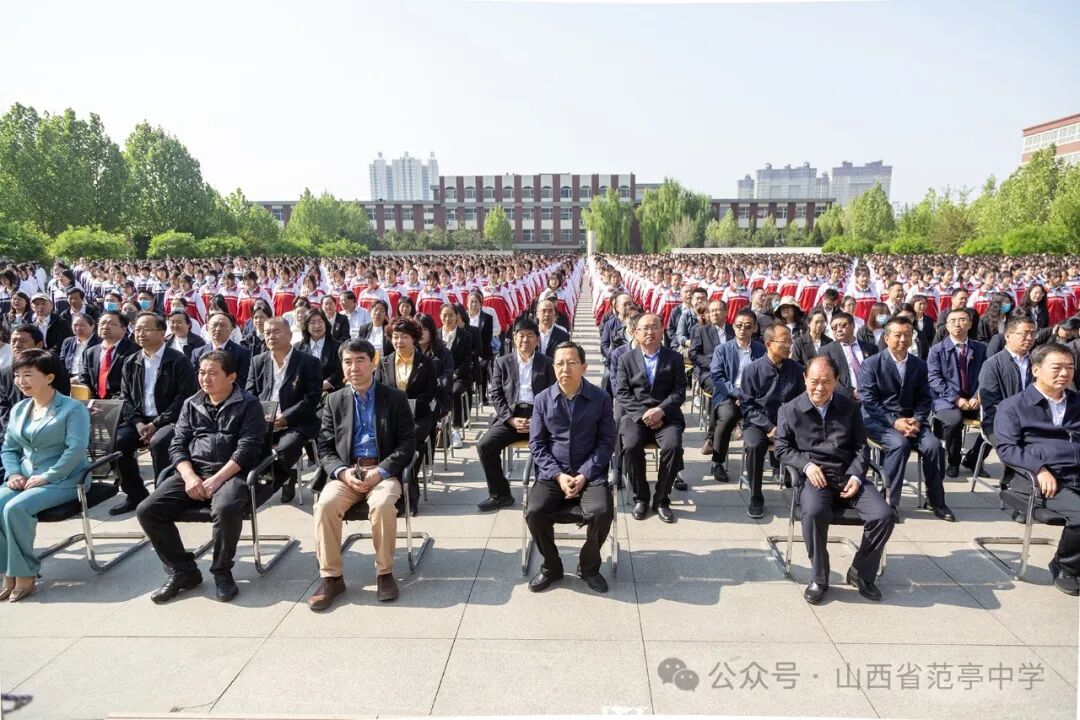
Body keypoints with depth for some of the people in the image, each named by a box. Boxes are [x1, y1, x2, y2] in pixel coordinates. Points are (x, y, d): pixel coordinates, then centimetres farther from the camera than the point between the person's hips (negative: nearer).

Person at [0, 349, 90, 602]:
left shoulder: (72, 408, -7)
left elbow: (76, 449, -18)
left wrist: (46, 477, -20)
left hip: (62, 481, -6)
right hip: (24, 479, 7)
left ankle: (25, 574, -14)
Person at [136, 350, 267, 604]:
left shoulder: (248, 405, 2)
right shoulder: (191, 404, 18)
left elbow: (247, 448, -8)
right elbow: (178, 444, 11)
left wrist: (216, 480, -18)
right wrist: (189, 477, -8)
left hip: (230, 474, -5)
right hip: (192, 473, 5)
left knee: (226, 509, -36)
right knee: (147, 511, -15)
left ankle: (222, 572, -10)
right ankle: (183, 570, 2)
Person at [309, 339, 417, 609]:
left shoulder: (395, 398, 4)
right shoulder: (334, 400, 11)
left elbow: (407, 444, -1)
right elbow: (325, 447, 8)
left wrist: (381, 471, -16)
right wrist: (342, 472, -13)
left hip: (384, 471, -2)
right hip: (346, 472, 2)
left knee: (383, 504, -33)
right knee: (325, 505, -27)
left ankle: (384, 573, -13)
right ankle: (331, 577, -12)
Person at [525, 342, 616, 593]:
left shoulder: (600, 398, -1)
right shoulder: (542, 399, 2)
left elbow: (606, 442, -2)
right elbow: (536, 444, 2)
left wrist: (584, 475, -13)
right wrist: (558, 475, -12)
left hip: (590, 474, -1)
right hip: (552, 474, 1)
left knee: (602, 512, -27)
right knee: (534, 513, -23)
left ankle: (589, 567, 3)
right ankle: (551, 566, 5)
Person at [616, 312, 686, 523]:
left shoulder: (675, 358, 11)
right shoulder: (626, 359, 11)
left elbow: (679, 392, 2)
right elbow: (622, 394, 2)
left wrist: (660, 410, -15)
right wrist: (643, 413, -13)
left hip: (666, 416, 0)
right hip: (635, 415, 0)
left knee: (673, 446, -28)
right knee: (631, 446, -29)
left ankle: (661, 500, -9)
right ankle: (640, 497, -8)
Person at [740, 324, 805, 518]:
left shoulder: (796, 369, 3)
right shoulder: (752, 369, -3)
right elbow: (747, 404, -5)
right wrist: (769, 427, -15)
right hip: (758, 422, -1)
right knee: (754, 446, -33)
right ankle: (756, 498, -13)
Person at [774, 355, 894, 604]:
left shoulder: (850, 407, 13)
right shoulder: (789, 410, 4)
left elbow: (861, 447, 12)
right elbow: (782, 448, 4)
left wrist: (856, 476, -6)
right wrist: (807, 464, -14)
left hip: (848, 475, 3)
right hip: (814, 477, -3)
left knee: (883, 515, -21)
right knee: (814, 512, -35)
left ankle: (861, 573, 5)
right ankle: (819, 578, -12)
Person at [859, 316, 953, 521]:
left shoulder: (919, 365, 10)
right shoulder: (871, 364, -5)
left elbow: (925, 399, 9)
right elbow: (869, 401, -10)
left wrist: (917, 420, -11)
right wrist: (894, 421, -20)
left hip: (910, 420, 4)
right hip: (878, 421, -4)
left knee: (933, 445, -21)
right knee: (900, 444, -32)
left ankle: (935, 500, -2)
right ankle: (890, 500, -18)